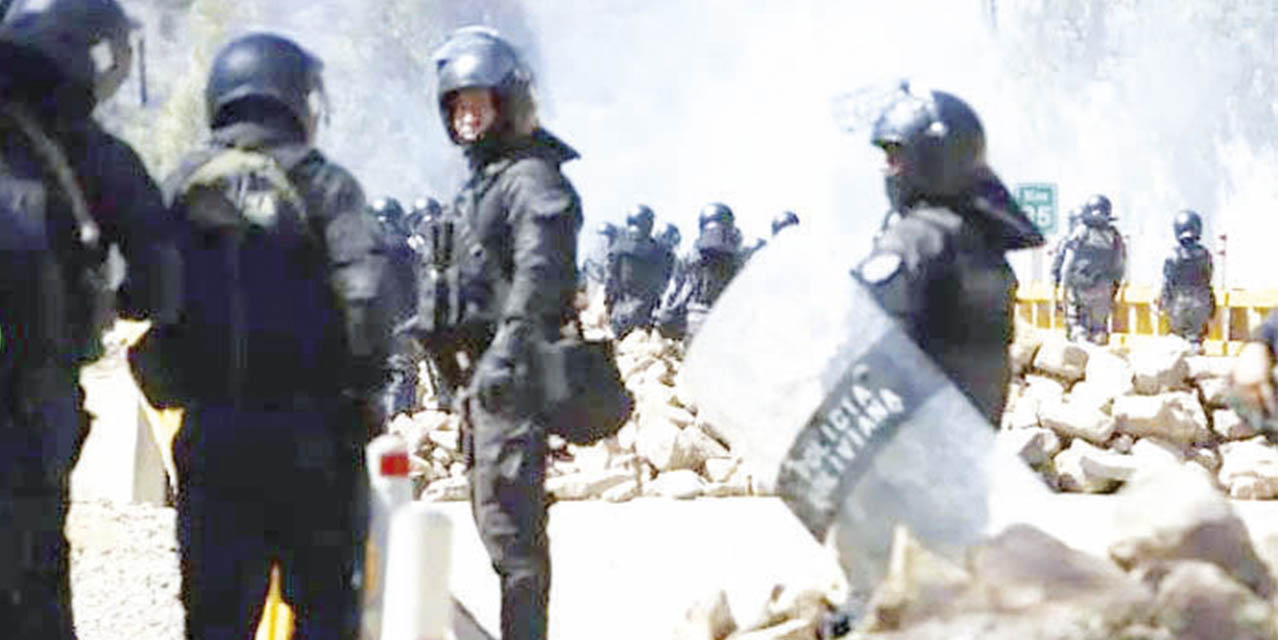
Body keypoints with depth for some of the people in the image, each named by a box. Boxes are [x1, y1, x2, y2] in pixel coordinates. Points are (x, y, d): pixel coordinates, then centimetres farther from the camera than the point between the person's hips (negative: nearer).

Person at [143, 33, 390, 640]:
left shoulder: (183, 186, 7)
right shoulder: (322, 183, -3)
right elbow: (365, 293, -14)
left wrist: (172, 389, 11)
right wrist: (364, 386, -2)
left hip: (209, 430, 3)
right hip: (309, 429, -3)